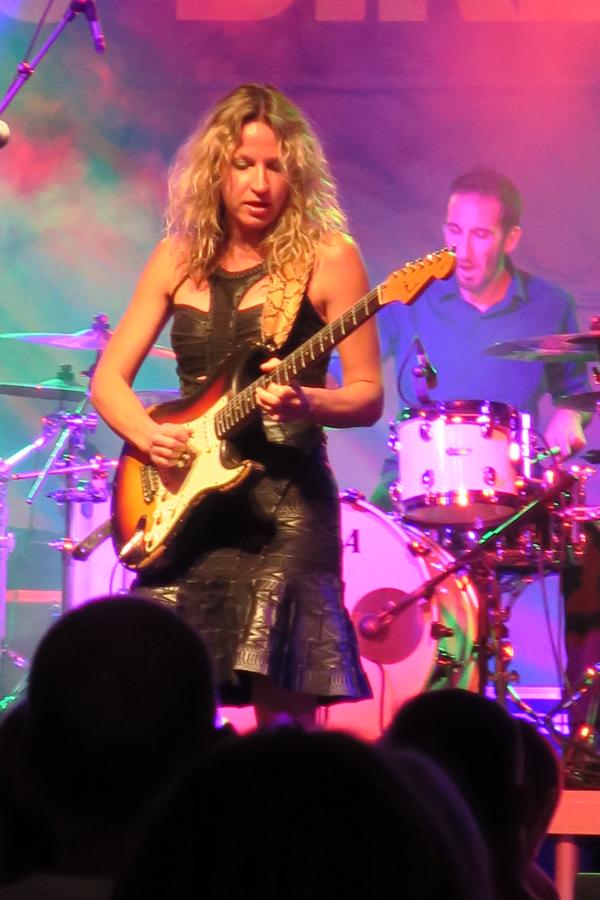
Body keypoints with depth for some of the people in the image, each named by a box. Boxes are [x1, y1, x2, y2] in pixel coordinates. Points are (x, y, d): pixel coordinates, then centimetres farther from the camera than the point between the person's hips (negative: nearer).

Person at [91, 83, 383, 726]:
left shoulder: (326, 258, -2)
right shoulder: (180, 258, 9)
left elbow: (368, 397, -3)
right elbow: (109, 379, 11)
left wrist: (306, 403, -23)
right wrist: (147, 433, -8)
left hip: (286, 499, -4)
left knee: (283, 712, -10)